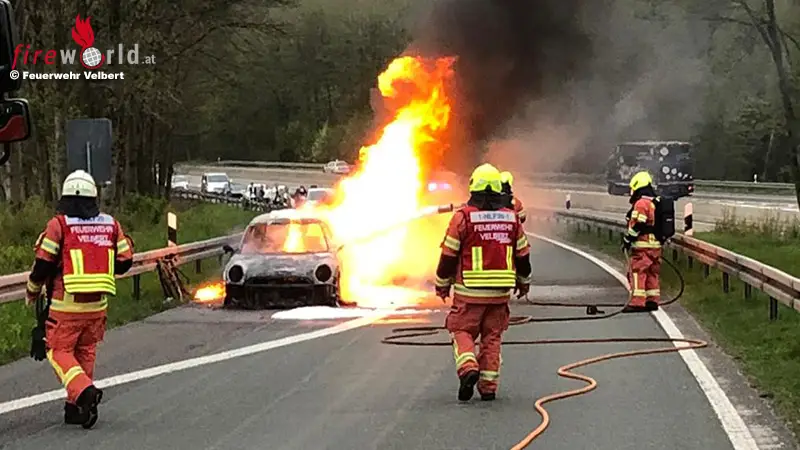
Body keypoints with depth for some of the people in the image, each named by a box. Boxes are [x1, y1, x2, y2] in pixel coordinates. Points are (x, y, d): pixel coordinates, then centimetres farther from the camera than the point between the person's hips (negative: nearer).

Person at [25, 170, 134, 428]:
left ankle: (84, 391, -20)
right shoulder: (110, 225, 5)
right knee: (85, 352, 16)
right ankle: (76, 408, 18)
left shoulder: (59, 224, -8)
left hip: (66, 304, -4)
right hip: (98, 303, 4)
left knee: (59, 351, 4)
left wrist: (32, 293, 9)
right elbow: (125, 261, 8)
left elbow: (43, 264, -8)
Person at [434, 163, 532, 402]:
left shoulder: (463, 217, -8)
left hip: (469, 292, -3)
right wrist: (524, 282, 29)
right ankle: (488, 386, 10)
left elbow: (449, 255, -4)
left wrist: (442, 284, 9)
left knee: (462, 331, 7)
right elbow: (522, 255, 13)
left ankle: (468, 369, -17)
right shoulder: (511, 218, 5)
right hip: (501, 291, 3)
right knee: (492, 337, 11)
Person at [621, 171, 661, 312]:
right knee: (652, 273, 13)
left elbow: (636, 225, -18)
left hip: (642, 245, -9)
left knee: (637, 272, -7)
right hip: (656, 245, 9)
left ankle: (637, 302, -11)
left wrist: (627, 240, -10)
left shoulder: (641, 203, -14)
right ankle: (652, 301, 15)